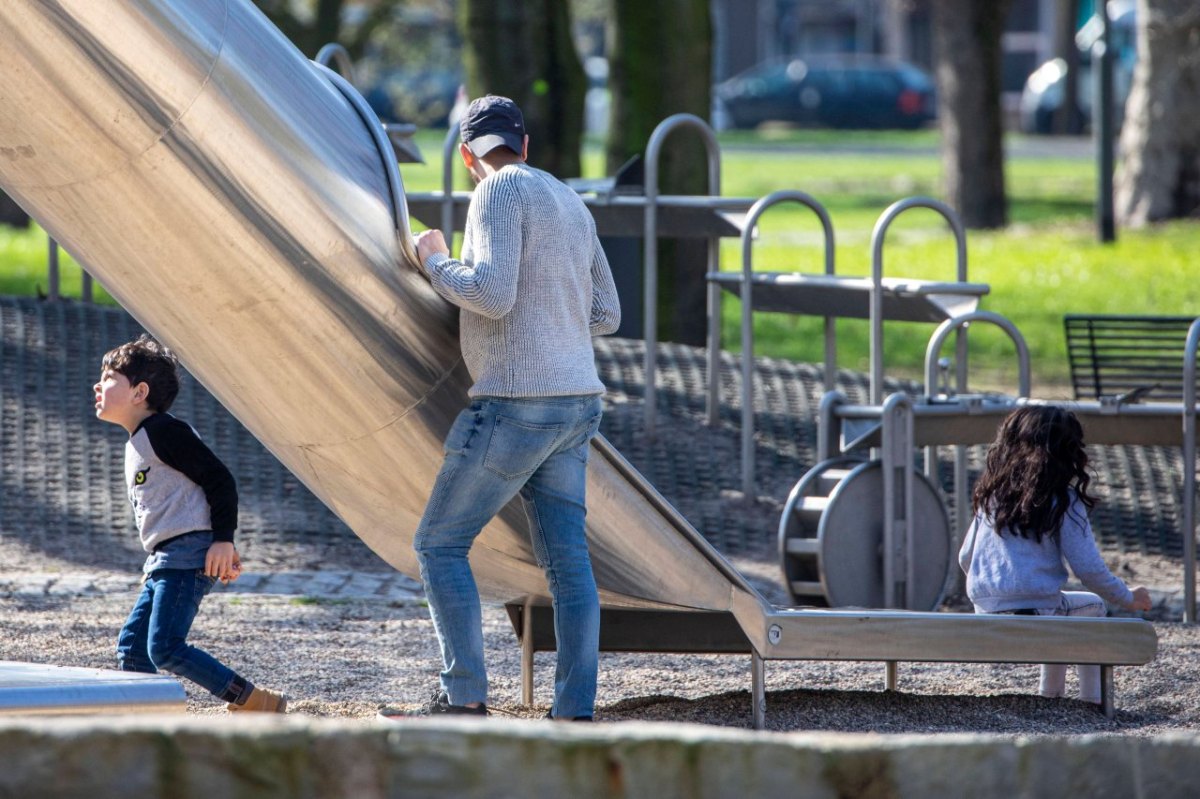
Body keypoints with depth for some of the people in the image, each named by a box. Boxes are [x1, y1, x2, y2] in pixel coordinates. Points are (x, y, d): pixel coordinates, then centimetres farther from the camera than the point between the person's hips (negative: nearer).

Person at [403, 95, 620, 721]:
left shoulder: (501, 192, -9)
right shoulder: (570, 204, 17)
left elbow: (491, 294, -21)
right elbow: (606, 315, 21)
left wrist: (435, 261, -4)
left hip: (515, 404, -8)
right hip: (575, 402, 8)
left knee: (440, 543, 1)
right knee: (567, 560, 4)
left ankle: (464, 697, -5)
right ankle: (574, 712, -1)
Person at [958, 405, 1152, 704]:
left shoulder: (991, 495, 7)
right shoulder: (1064, 502, -7)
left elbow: (965, 558, 14)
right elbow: (1090, 570, -9)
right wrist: (1129, 598, 8)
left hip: (984, 614, 5)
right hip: (1034, 615, -5)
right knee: (1092, 607, 27)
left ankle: (1050, 695, 37)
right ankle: (1091, 699, 25)